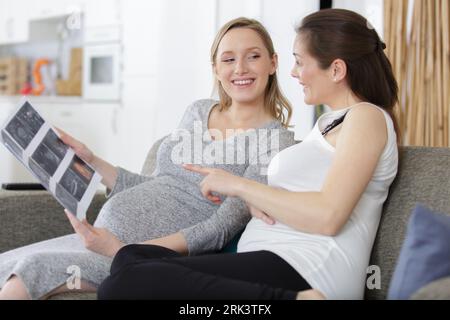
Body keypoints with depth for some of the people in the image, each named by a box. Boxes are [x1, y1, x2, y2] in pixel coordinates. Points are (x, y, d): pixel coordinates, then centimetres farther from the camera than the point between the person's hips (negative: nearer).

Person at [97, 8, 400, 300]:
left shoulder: (367, 116, -2)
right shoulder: (328, 122, 29)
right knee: (131, 257, -6)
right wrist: (256, 199, 3)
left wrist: (239, 185, -7)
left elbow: (327, 216, -16)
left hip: (304, 270, -10)